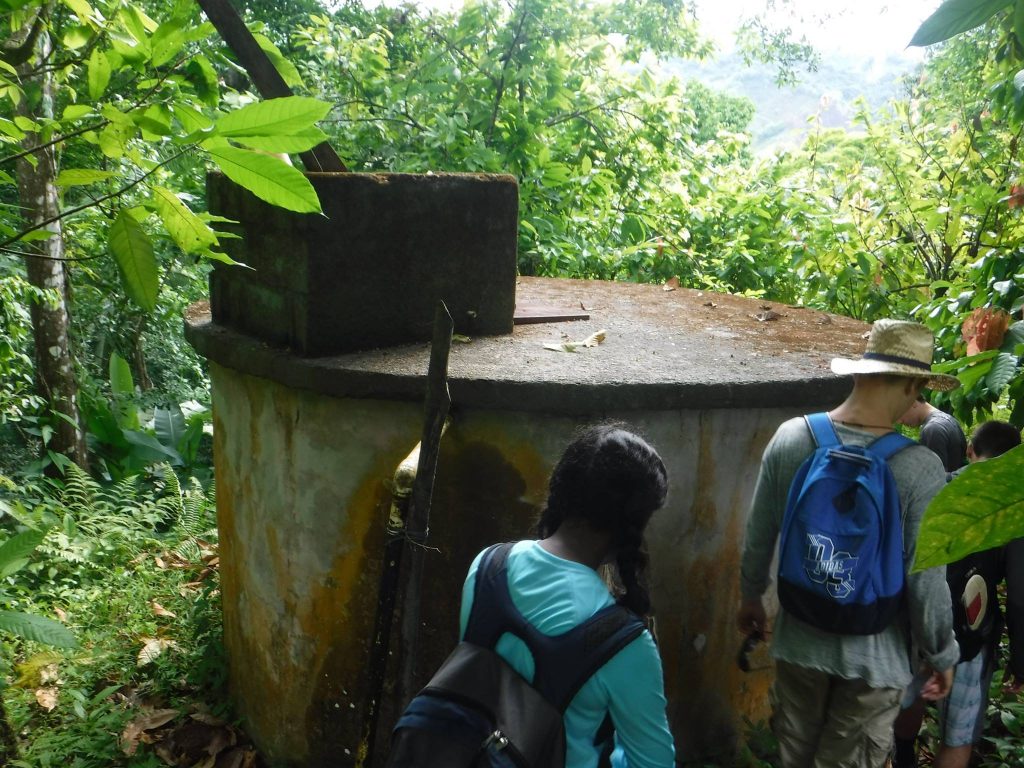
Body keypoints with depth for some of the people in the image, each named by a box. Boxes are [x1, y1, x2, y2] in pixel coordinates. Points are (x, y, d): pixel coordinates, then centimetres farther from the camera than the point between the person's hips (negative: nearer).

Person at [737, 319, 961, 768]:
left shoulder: (790, 437, -12)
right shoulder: (919, 468, -23)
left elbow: (758, 535, -1)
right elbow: (926, 581, -17)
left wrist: (751, 595, 16)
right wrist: (941, 655, 1)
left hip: (799, 641, 3)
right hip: (874, 655, -3)